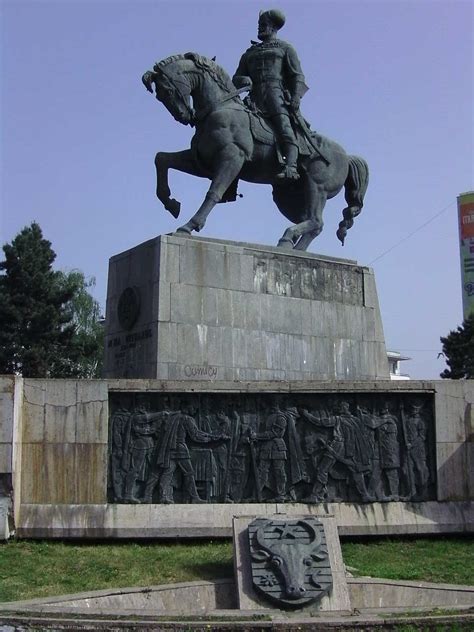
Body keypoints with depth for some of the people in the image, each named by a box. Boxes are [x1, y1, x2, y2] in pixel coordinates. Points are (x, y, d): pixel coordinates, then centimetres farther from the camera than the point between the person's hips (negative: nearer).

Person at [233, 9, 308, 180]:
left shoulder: (285, 48, 20)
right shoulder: (249, 53, 32)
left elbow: (297, 75, 8)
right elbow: (235, 79, 25)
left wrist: (296, 97, -11)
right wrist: (243, 80, -2)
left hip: (277, 95, -5)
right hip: (255, 99, 5)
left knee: (285, 129, -26)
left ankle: (291, 166, -41)